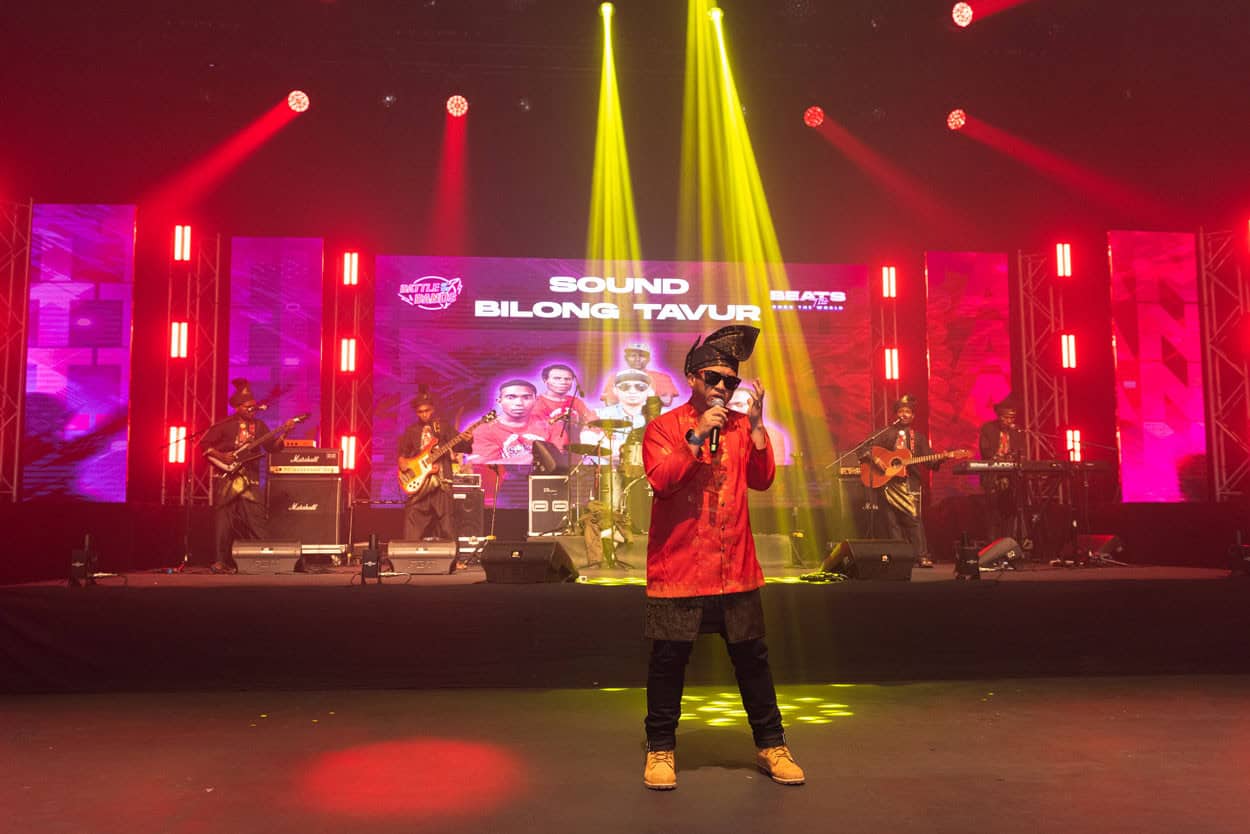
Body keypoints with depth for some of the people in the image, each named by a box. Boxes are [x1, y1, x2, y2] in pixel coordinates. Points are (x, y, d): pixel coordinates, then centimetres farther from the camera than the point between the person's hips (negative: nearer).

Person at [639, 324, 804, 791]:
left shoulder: (741, 427, 9)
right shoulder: (663, 426, 0)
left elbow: (762, 480, -3)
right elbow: (662, 480, -14)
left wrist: (757, 426, -12)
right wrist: (697, 436, -20)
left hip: (735, 568, 3)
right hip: (678, 568, -3)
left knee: (752, 657, 9)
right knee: (668, 660, 3)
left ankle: (771, 746, 24)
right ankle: (661, 749, 20)